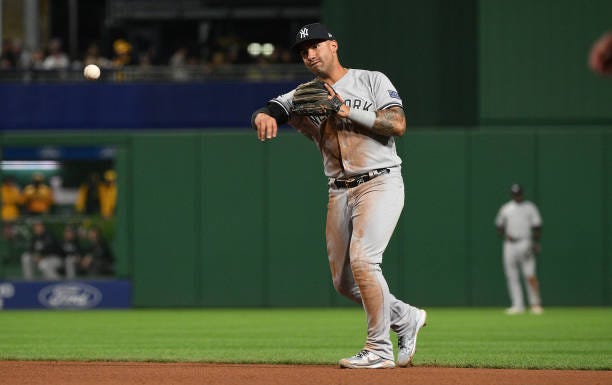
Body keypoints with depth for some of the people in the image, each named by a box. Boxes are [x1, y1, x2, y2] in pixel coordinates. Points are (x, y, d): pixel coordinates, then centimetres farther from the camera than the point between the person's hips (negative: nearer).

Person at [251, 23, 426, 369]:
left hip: (380, 182, -6)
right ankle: (406, 319, 29)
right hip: (340, 193, 6)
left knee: (362, 259, -22)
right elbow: (270, 111, -2)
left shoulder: (372, 81, 1)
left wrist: (348, 110, -15)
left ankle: (380, 348, -13)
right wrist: (264, 116, -26)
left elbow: (397, 124, -11)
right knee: (343, 281, 7)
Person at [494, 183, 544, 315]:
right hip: (510, 244, 4)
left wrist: (535, 243, -12)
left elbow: (537, 227, 0)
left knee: (530, 275, -13)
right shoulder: (505, 208, 14)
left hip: (525, 244, -4)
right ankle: (518, 305, 5)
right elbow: (499, 226, 18)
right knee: (511, 276, 1)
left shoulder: (530, 208, 5)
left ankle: (536, 303, -7)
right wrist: (505, 235, -2)